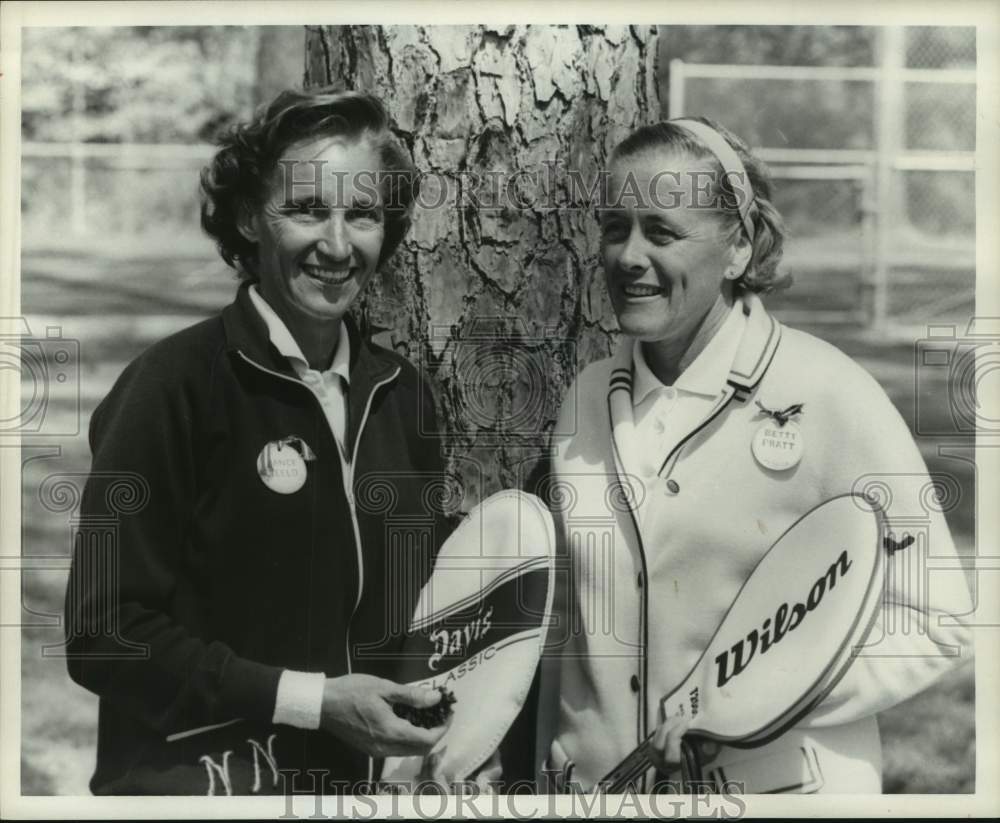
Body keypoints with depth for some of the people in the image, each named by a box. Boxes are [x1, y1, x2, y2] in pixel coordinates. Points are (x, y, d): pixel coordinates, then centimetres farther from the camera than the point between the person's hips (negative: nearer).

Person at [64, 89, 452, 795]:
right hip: (202, 774, -5)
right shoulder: (177, 383, -14)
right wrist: (311, 701, -18)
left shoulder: (400, 392, 4)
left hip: (360, 771, 6)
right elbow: (106, 634, -16)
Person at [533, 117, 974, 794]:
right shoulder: (587, 398, 2)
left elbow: (933, 625, -12)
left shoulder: (830, 396, -13)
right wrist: (550, 776, 7)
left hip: (777, 785, -4)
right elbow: (569, 627, 9)